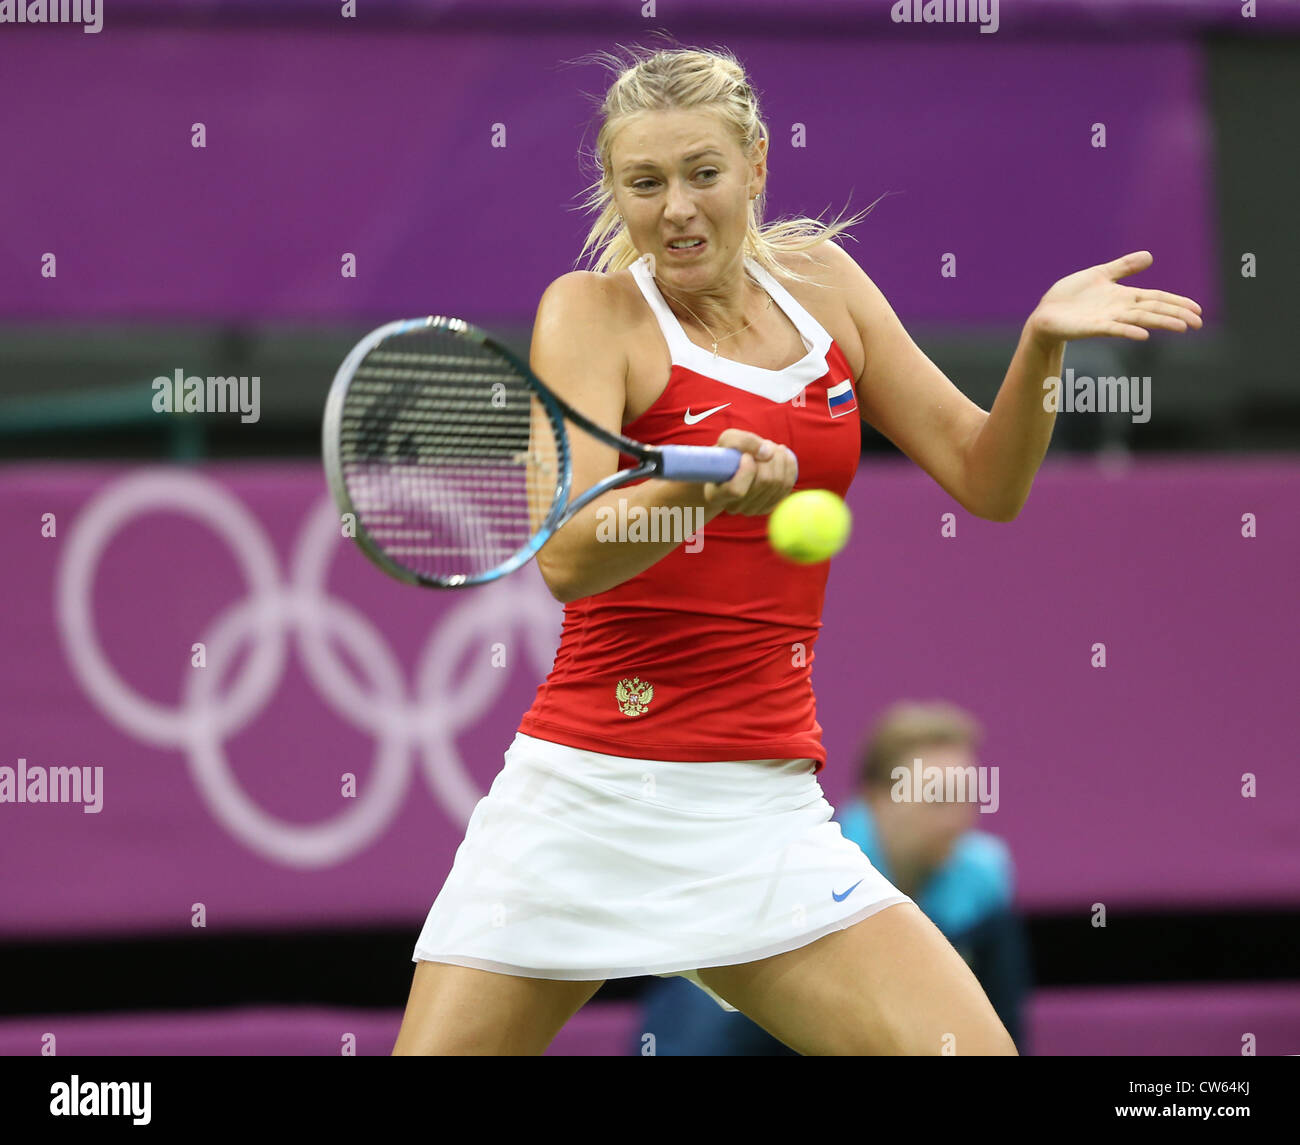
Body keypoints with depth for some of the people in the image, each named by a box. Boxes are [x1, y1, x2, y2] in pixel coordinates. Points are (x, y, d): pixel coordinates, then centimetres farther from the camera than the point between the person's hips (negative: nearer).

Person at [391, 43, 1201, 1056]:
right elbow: (564, 559, -18)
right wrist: (697, 491, -37)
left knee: (972, 1051, -14)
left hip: (763, 810, 3)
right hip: (584, 800, -3)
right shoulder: (593, 310, -4)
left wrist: (1041, 344, -6)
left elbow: (985, 479, 12)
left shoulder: (820, 282, 10)